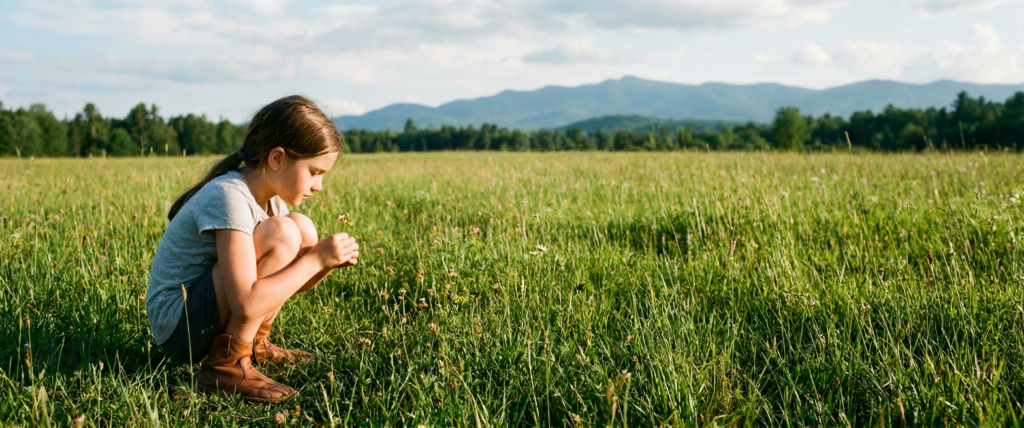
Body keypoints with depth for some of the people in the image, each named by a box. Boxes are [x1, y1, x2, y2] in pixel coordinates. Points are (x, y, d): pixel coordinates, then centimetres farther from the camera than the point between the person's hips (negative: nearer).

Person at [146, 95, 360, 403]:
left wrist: (329, 262, -9)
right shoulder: (228, 197, -24)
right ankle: (226, 365, -16)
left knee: (303, 229, 1)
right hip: (178, 325, -9)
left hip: (213, 313, 9)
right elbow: (247, 303, -32)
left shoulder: (271, 199, 4)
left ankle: (255, 344, 7)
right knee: (281, 234, -24)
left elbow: (286, 285, 10)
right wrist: (315, 259, -23)